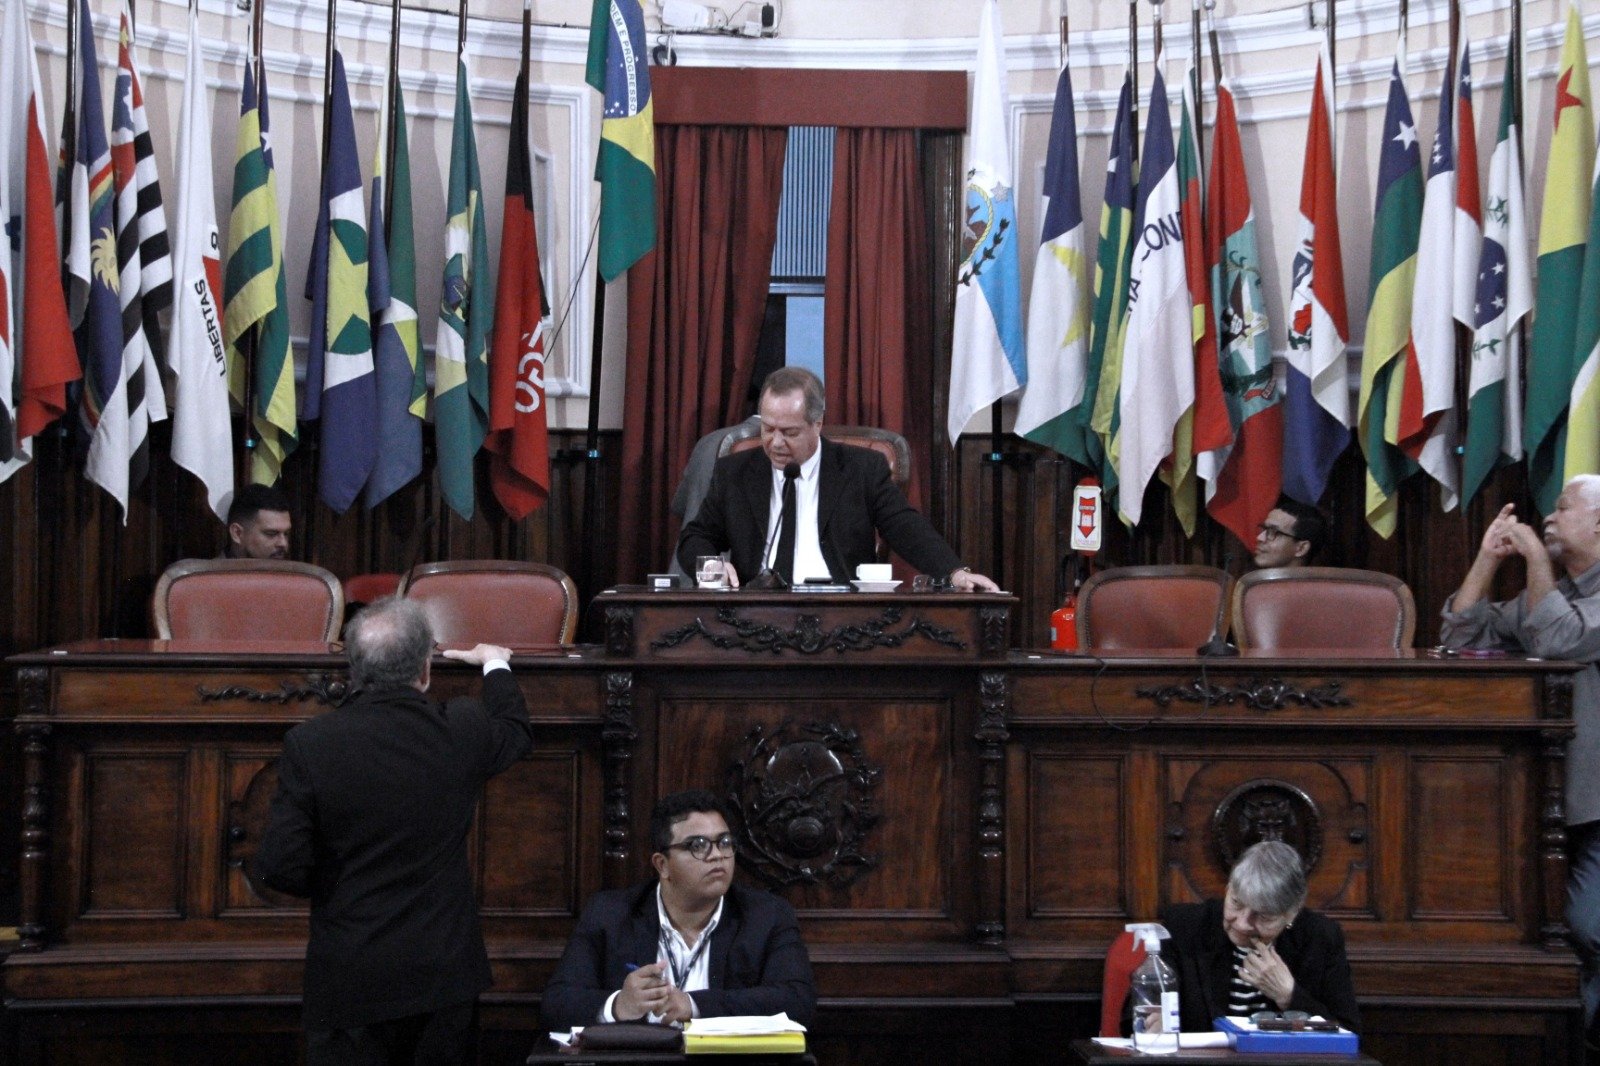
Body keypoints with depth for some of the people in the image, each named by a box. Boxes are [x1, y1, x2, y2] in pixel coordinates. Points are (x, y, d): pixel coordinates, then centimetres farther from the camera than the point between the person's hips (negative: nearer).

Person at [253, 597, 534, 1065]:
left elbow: (280, 867, -12)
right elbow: (516, 731, 19)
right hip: (444, 972, 2)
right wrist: (495, 663, 36)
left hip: (348, 982, -2)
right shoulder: (463, 731, -6)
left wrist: (334, 888, 9)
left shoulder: (309, 744, -13)